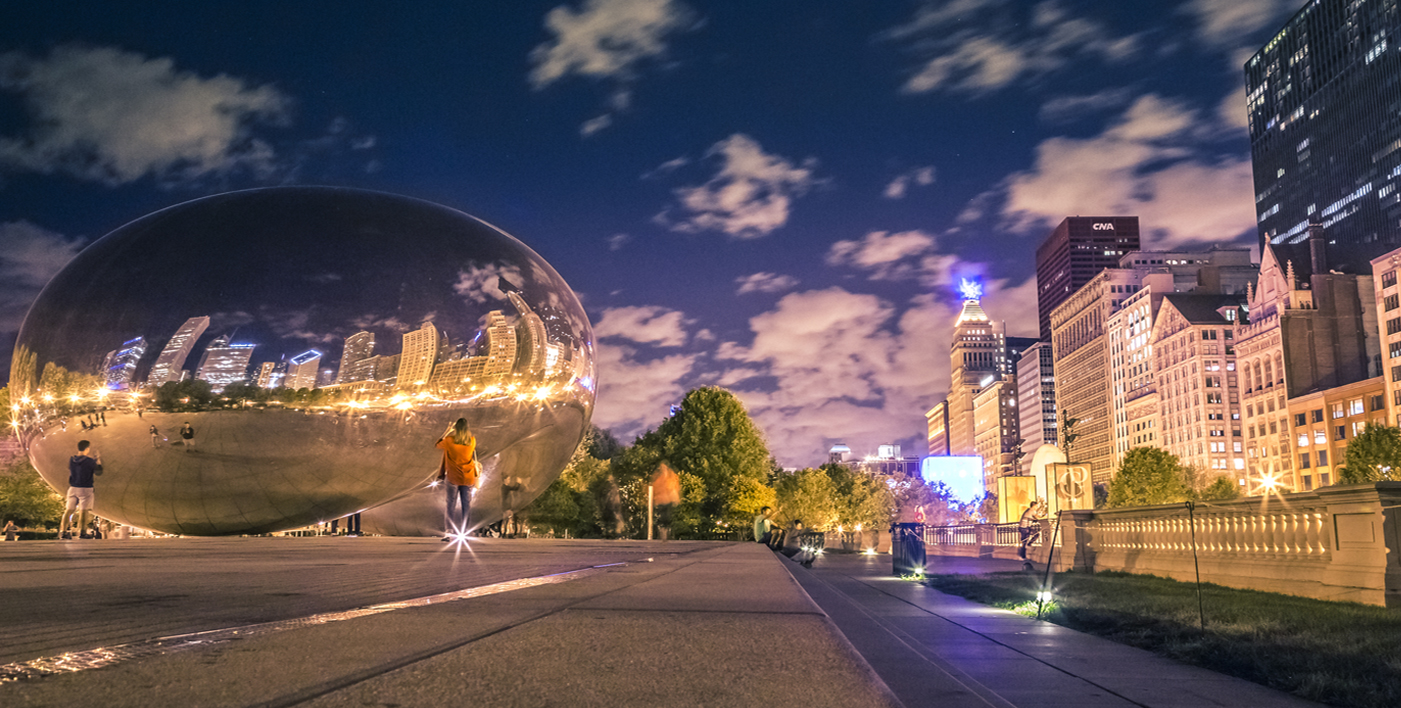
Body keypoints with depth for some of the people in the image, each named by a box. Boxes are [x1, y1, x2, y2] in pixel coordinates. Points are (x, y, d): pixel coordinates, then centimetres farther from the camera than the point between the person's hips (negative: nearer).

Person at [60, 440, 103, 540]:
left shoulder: (71, 460, 3)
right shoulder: (89, 461, -13)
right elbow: (98, 472, -1)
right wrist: (99, 461, 16)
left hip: (72, 488, 5)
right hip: (85, 489, -5)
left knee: (68, 510, 6)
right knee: (84, 510, -3)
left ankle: (63, 531, 3)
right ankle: (82, 532, -6)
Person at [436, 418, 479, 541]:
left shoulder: (449, 440, -9)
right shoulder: (472, 441, -3)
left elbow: (438, 445, 11)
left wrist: (448, 431, 18)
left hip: (453, 477, -1)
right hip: (468, 477, 2)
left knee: (451, 505, 4)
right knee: (466, 505, 7)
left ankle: (449, 532, -1)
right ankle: (463, 532, 8)